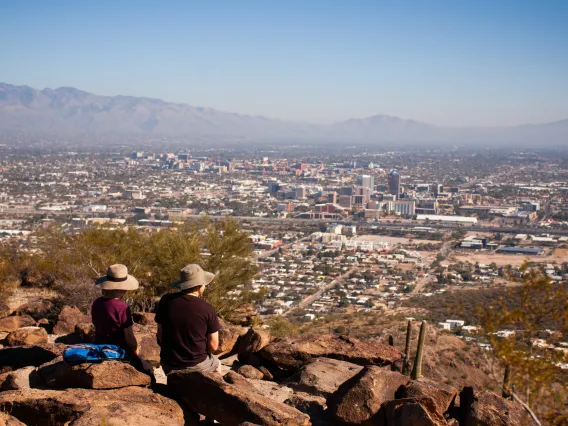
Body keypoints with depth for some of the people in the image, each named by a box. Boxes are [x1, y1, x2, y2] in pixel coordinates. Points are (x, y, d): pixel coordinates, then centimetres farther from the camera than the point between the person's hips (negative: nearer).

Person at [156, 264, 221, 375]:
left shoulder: (166, 301, -10)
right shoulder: (208, 309, -17)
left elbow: (160, 336, 0)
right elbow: (213, 346, -10)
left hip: (169, 366, 2)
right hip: (196, 366, -2)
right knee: (216, 363, 32)